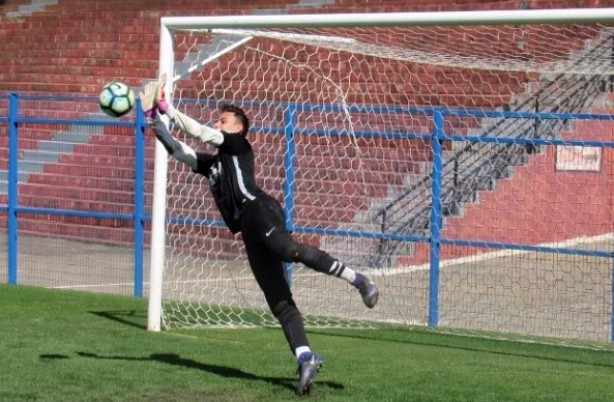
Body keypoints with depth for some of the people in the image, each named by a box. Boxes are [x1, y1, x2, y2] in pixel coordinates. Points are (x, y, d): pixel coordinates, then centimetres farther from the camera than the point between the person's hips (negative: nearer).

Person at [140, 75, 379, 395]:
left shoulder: (239, 145, 15)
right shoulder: (211, 162, 33)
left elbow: (200, 133, 4)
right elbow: (175, 148, 31)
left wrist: (167, 108, 7)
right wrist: (153, 117, 21)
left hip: (259, 210, -7)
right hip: (250, 233, 7)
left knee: (289, 249, -39)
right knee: (279, 302, -5)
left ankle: (357, 279, -36)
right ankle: (305, 359, -15)